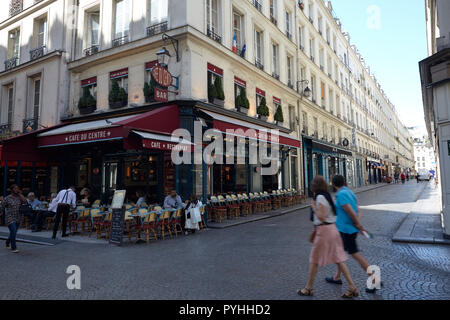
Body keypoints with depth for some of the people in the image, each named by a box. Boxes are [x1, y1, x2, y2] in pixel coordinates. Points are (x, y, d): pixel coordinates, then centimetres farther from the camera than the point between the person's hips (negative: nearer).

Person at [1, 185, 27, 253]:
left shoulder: (19, 197, 4)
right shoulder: (7, 198, -5)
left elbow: (24, 201, -16)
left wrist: (20, 194, -7)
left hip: (18, 219, 4)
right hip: (10, 218, -4)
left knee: (13, 233, 16)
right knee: (13, 232, -16)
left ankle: (7, 243, 43)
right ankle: (14, 248, -8)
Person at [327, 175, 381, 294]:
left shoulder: (341, 195, -20)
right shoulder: (350, 193, 10)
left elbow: (351, 212, -24)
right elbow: (358, 213, 9)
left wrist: (359, 226, -8)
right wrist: (359, 224, -5)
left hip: (346, 230, -10)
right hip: (348, 229, 10)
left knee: (356, 255, -1)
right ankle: (337, 277, 30)